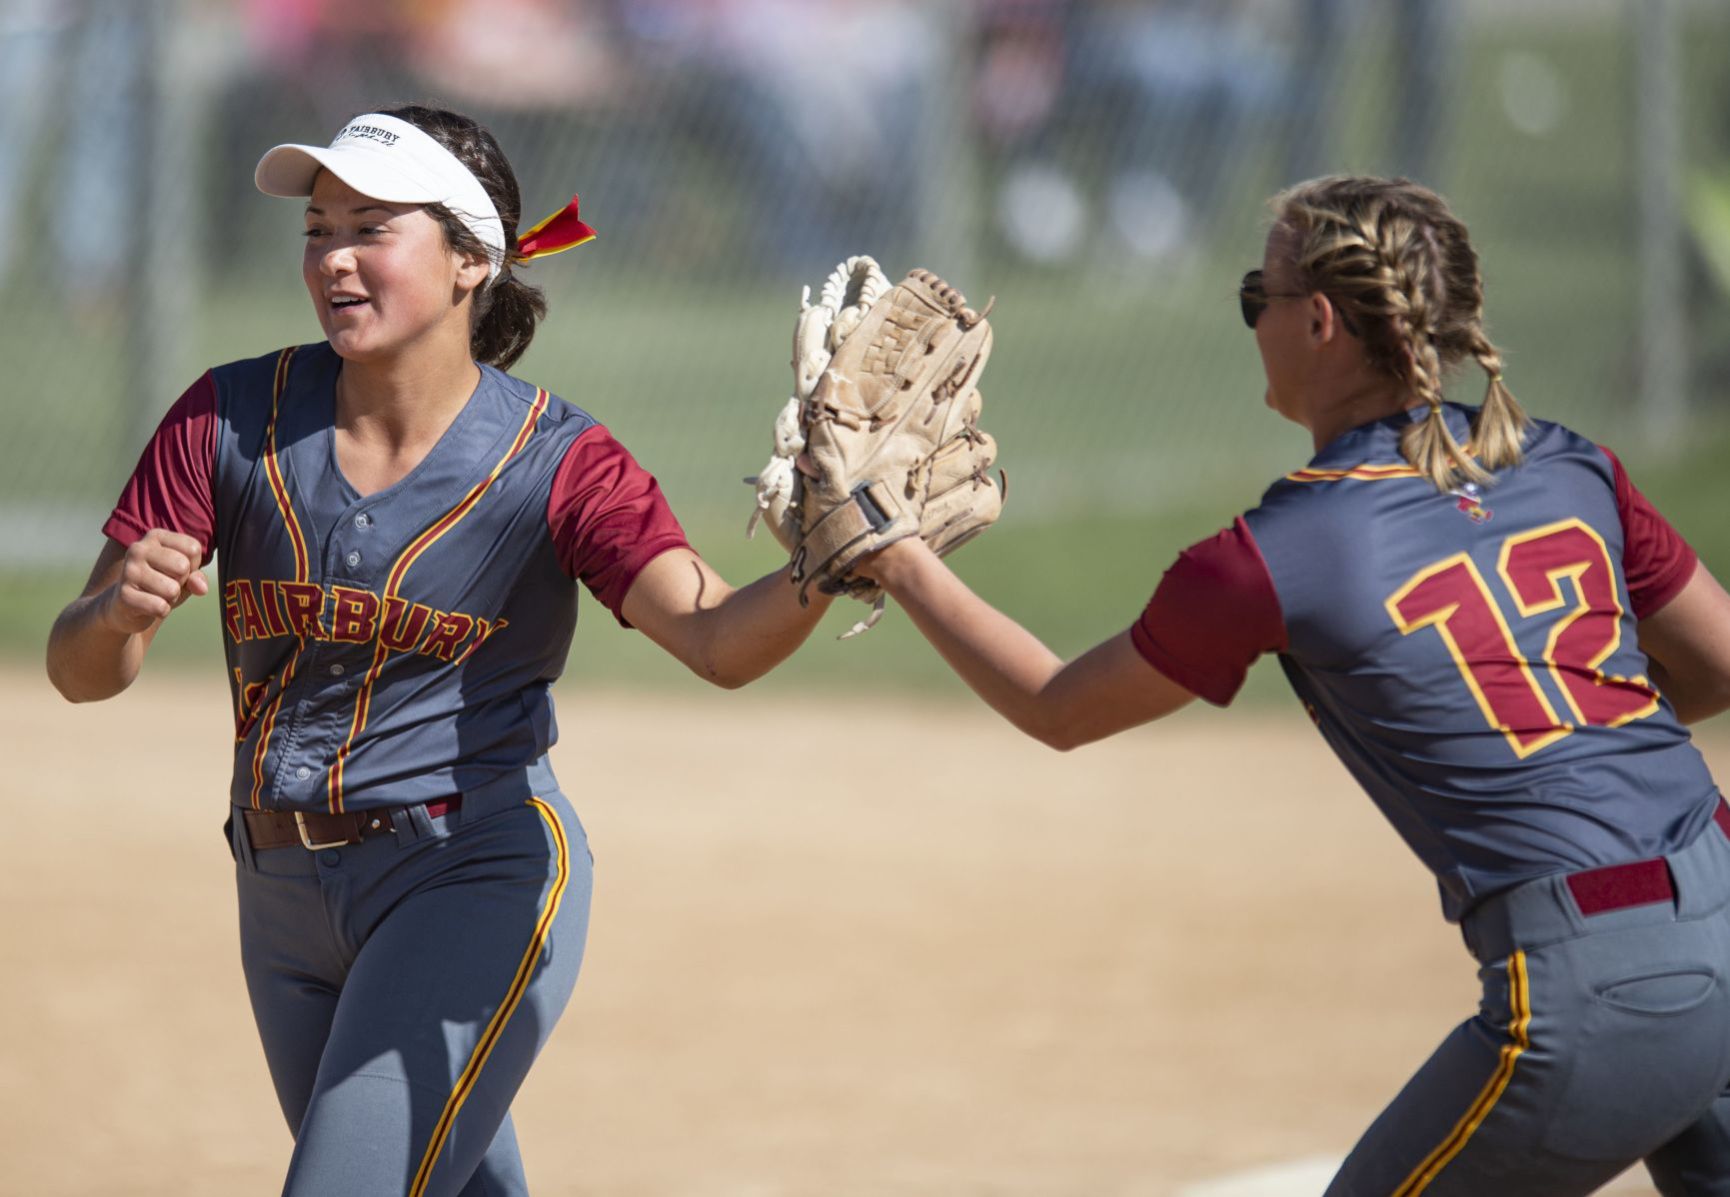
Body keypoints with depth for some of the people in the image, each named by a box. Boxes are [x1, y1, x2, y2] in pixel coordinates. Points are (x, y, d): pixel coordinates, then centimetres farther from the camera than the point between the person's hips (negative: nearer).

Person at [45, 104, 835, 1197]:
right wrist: (120, 607, -31)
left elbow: (718, 639, -26)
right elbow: (81, 672, -7)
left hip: (475, 876, -5)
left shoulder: (554, 459, -12)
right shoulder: (234, 419, -4)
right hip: (286, 895, 5)